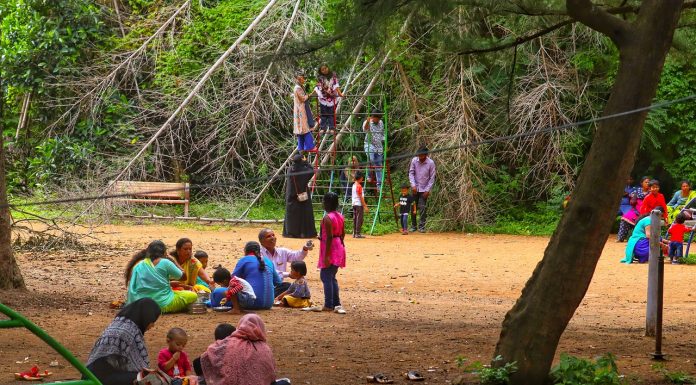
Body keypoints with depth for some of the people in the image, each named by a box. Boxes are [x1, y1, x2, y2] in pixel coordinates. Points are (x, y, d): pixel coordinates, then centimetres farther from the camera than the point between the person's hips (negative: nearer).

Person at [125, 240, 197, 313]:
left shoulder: (138, 266, 6)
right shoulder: (165, 263, -7)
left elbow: (132, 288, 7)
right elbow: (180, 275, 6)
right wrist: (173, 261, 14)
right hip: (163, 304, -6)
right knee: (193, 296, 8)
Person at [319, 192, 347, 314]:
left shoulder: (327, 218, -18)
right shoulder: (340, 217, 8)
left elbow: (329, 237, -21)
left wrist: (326, 256, -20)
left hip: (330, 249, -9)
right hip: (339, 248, 9)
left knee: (326, 277, -2)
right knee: (331, 277, 17)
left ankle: (329, 305, -1)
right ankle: (336, 304, 15)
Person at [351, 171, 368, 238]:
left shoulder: (354, 185, 13)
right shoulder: (359, 186, -14)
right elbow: (361, 197, -16)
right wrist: (365, 206, -15)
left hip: (354, 204, 9)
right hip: (359, 204, -9)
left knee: (355, 219, 12)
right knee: (359, 219, -6)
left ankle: (354, 233, 15)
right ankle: (358, 233, -7)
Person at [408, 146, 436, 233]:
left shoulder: (431, 163, -11)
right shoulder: (414, 161, -6)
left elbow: (432, 178, -6)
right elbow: (411, 173, 0)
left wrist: (427, 190, -10)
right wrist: (413, 185, -11)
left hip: (424, 189, -2)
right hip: (415, 188, 2)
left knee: (423, 208, -7)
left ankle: (422, 227, -1)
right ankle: (413, 226, 17)